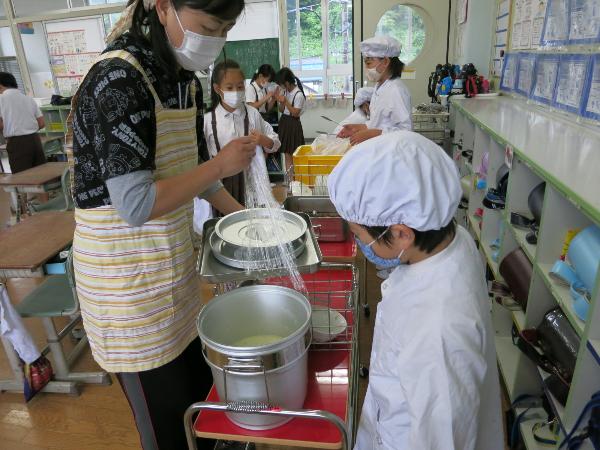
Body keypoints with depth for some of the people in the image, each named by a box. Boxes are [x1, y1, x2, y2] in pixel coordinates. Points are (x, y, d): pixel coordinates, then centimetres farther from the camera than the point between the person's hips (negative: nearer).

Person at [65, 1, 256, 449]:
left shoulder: (185, 79, 5)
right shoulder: (118, 78, -21)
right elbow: (135, 205, -26)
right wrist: (221, 165, -17)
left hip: (174, 264, 8)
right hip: (127, 278, -7)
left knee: (200, 387, 21)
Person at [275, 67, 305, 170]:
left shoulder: (299, 95, -16)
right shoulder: (285, 91, 5)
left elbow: (295, 113, -16)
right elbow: (281, 110, 10)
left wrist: (286, 102, -20)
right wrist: (281, 102, -9)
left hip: (293, 124, -7)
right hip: (284, 121, 7)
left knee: (291, 153, -2)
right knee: (286, 152, 9)